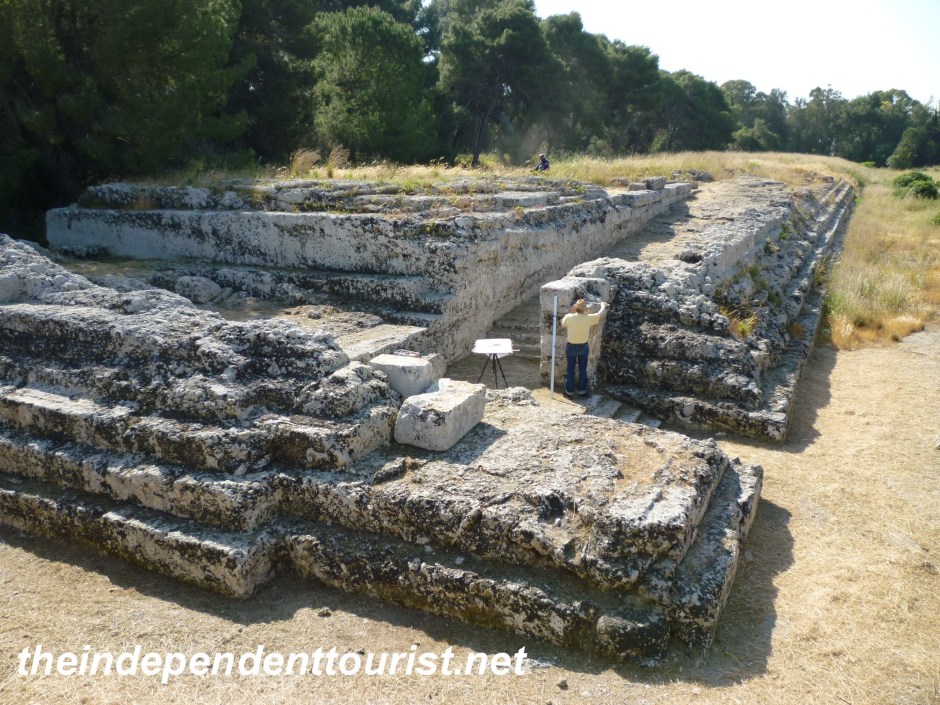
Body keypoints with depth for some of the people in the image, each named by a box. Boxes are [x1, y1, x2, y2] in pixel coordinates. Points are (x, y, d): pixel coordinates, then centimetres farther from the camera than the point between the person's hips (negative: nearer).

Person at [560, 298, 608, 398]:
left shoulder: (569, 317, -19)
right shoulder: (589, 318, -18)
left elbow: (563, 325, 3)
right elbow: (600, 313, 2)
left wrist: (570, 312, 6)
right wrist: (603, 305, 22)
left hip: (571, 346, 0)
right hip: (583, 347, 0)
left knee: (571, 370, 12)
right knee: (583, 370, 15)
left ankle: (569, 391, 19)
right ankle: (582, 391, 24)